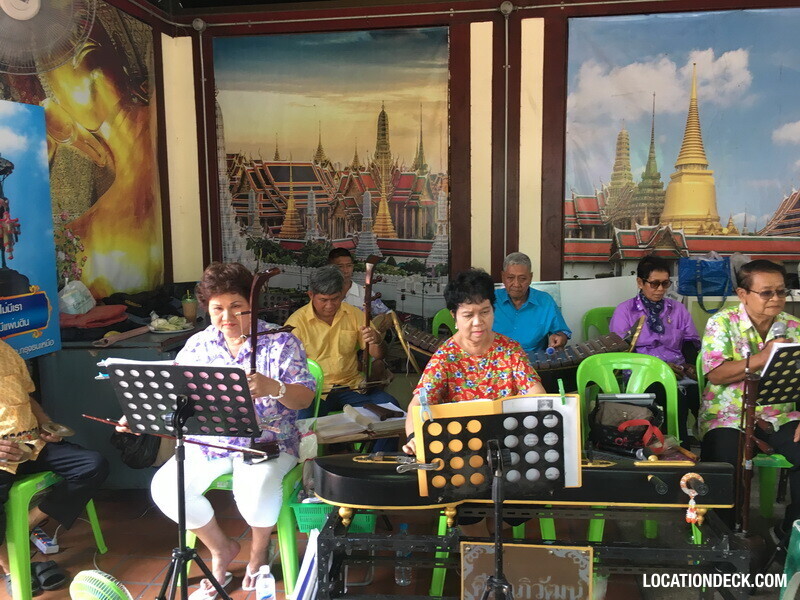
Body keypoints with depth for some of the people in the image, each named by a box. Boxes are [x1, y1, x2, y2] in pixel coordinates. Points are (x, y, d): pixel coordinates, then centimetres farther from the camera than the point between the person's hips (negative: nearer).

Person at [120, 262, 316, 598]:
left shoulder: (281, 341, -7)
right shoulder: (198, 344, 6)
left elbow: (305, 397, -15)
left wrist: (273, 388, -36)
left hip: (268, 443, -4)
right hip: (208, 442, 4)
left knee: (255, 491, -32)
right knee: (165, 487, -18)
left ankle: (259, 549, 6)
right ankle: (220, 547, 11)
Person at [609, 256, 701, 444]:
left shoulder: (678, 309, 21)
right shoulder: (625, 311, 7)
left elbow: (691, 342, 19)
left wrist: (691, 365, -4)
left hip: (679, 372, 4)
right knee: (677, 398, -34)